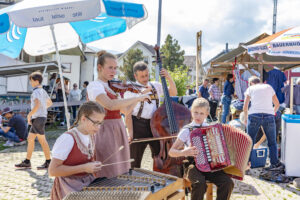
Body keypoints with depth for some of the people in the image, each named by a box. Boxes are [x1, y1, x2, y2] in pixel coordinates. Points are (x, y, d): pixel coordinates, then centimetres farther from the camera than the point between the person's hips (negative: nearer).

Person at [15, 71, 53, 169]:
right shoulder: (43, 91, 15)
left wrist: (29, 115, -19)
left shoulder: (36, 92, -14)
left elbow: (37, 105, -29)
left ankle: (48, 162, 4)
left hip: (38, 118, -10)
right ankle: (27, 162, 16)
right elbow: (49, 103, 27)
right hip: (37, 118, 10)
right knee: (30, 139, 11)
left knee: (42, 140, -4)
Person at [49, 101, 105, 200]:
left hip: (88, 184, 7)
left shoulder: (89, 138, 6)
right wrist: (84, 168, -23)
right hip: (69, 190, -7)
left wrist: (94, 166, 5)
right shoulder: (67, 138, -17)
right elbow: (52, 171, -21)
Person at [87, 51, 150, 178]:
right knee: (107, 175, -6)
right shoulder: (94, 85, -9)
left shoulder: (112, 87, 16)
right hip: (105, 132, -8)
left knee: (119, 173, 11)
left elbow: (125, 110, 18)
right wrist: (137, 98, -23)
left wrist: (139, 97, 9)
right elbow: (110, 105, -28)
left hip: (119, 131, 8)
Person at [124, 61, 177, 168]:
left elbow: (173, 93, 13)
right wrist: (131, 133, -15)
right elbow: (128, 114, -7)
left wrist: (169, 78, -3)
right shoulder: (131, 90, -4)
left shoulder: (156, 86, 9)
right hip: (138, 126, -4)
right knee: (135, 161, 6)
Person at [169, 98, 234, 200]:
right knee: (200, 183, -32)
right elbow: (171, 152, 1)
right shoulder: (187, 130, 1)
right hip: (194, 165, -3)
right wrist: (184, 152, -19)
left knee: (228, 182, -20)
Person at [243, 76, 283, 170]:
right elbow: (277, 104, 21)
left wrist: (246, 118, 22)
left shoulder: (250, 89, 13)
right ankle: (275, 162, 3)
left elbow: (245, 107, 8)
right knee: (272, 142, 11)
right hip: (269, 116, 1)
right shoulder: (269, 87, 19)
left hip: (254, 116, -1)